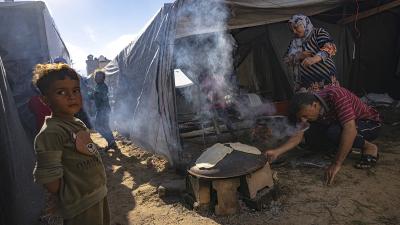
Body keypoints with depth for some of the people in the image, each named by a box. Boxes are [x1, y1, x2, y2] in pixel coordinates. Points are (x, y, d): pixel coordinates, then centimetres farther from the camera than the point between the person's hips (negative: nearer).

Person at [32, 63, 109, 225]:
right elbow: (48, 178, -26)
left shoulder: (78, 124, 4)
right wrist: (68, 199, -10)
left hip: (99, 195, 9)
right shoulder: (50, 132, -24)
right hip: (81, 207, -8)